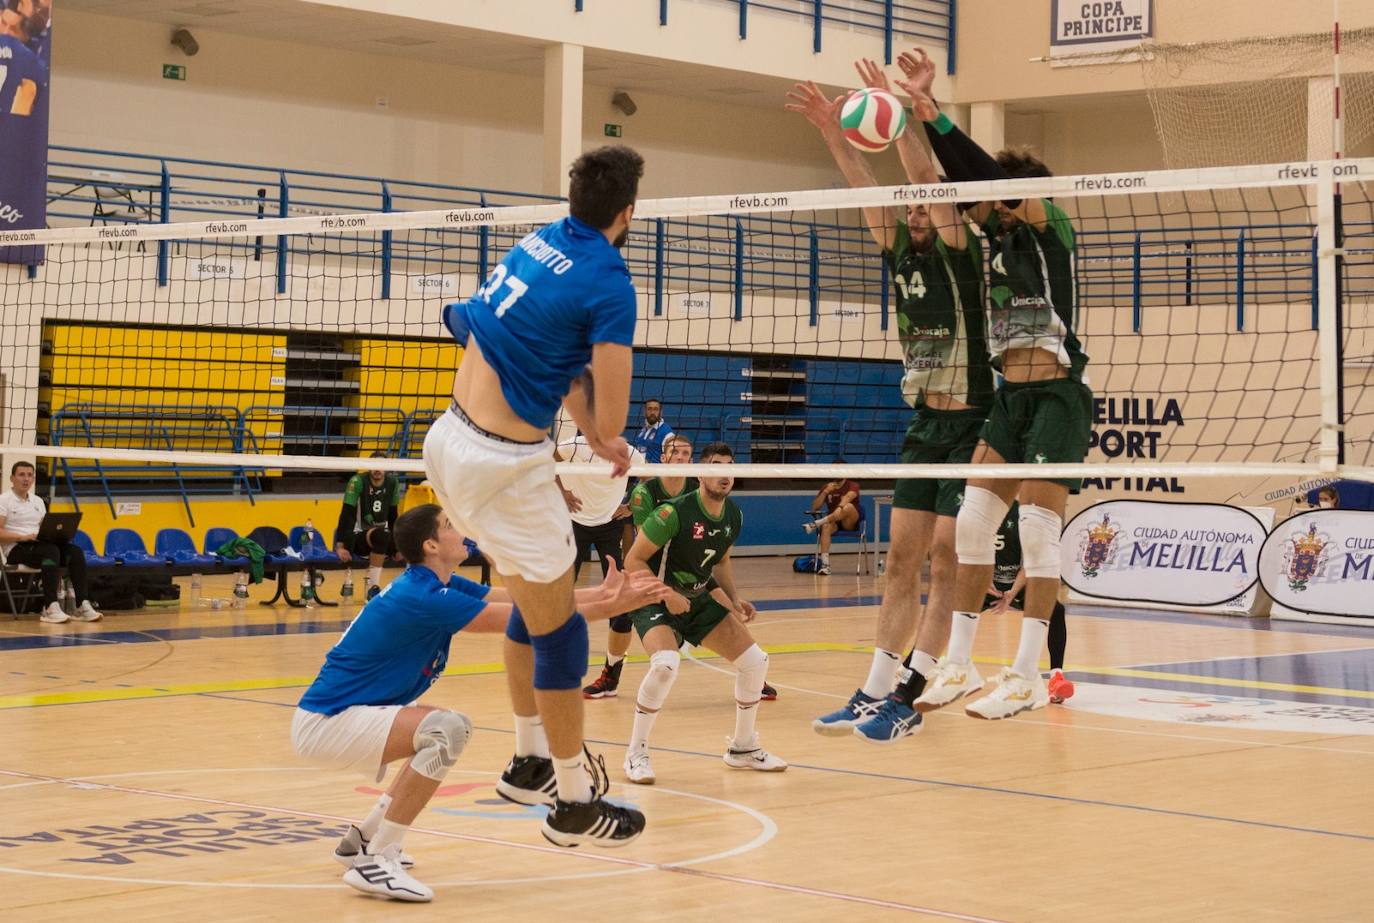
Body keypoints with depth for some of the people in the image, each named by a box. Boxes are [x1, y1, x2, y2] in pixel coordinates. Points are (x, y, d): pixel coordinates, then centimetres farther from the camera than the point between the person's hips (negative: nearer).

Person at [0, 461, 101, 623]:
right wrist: (22, 537, -24)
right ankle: (50, 608, -43)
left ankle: (82, 606, -26)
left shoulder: (38, 501, 21)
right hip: (16, 549, -7)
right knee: (51, 551, -36)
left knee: (75, 551, -19)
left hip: (38, 545, 7)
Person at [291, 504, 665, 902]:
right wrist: (608, 608, -18)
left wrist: (600, 594, -4)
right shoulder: (425, 597, -22)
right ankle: (376, 861, -17)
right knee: (448, 729, -24)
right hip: (324, 724, -10)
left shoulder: (440, 586, 7)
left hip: (335, 712, 10)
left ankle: (363, 838, 26)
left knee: (438, 736, 24)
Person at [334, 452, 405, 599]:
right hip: (358, 538, -5)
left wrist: (395, 542, 10)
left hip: (382, 536, 5)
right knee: (381, 535, -38)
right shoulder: (357, 482, -13)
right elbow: (346, 515, -15)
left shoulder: (393, 482, 1)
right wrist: (340, 546, -21)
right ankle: (373, 587, -35)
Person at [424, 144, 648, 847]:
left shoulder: (538, 242, 7)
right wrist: (605, 431, 8)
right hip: (503, 466, -8)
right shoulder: (609, 282, -16)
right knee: (559, 628, 4)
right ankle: (574, 805, 13)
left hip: (449, 442, 8)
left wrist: (596, 436, 23)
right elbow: (611, 417, -15)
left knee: (535, 603, 24)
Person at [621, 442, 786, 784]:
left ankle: (743, 747, 21)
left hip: (699, 601, 7)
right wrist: (666, 594, -29)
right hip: (655, 602, -7)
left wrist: (735, 599, 1)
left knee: (755, 661, 1)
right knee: (666, 663, -34)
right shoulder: (674, 513, -24)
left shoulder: (733, 516, -1)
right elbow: (633, 561, -19)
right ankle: (636, 753, -16)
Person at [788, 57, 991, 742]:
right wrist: (831, 129, -8)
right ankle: (873, 692, 8)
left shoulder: (959, 253, -7)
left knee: (946, 560, -9)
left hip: (970, 424, -7)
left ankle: (908, 699, -10)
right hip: (924, 423, 7)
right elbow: (866, 188, 3)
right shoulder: (900, 252, 10)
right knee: (903, 559, 6)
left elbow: (928, 180, -20)